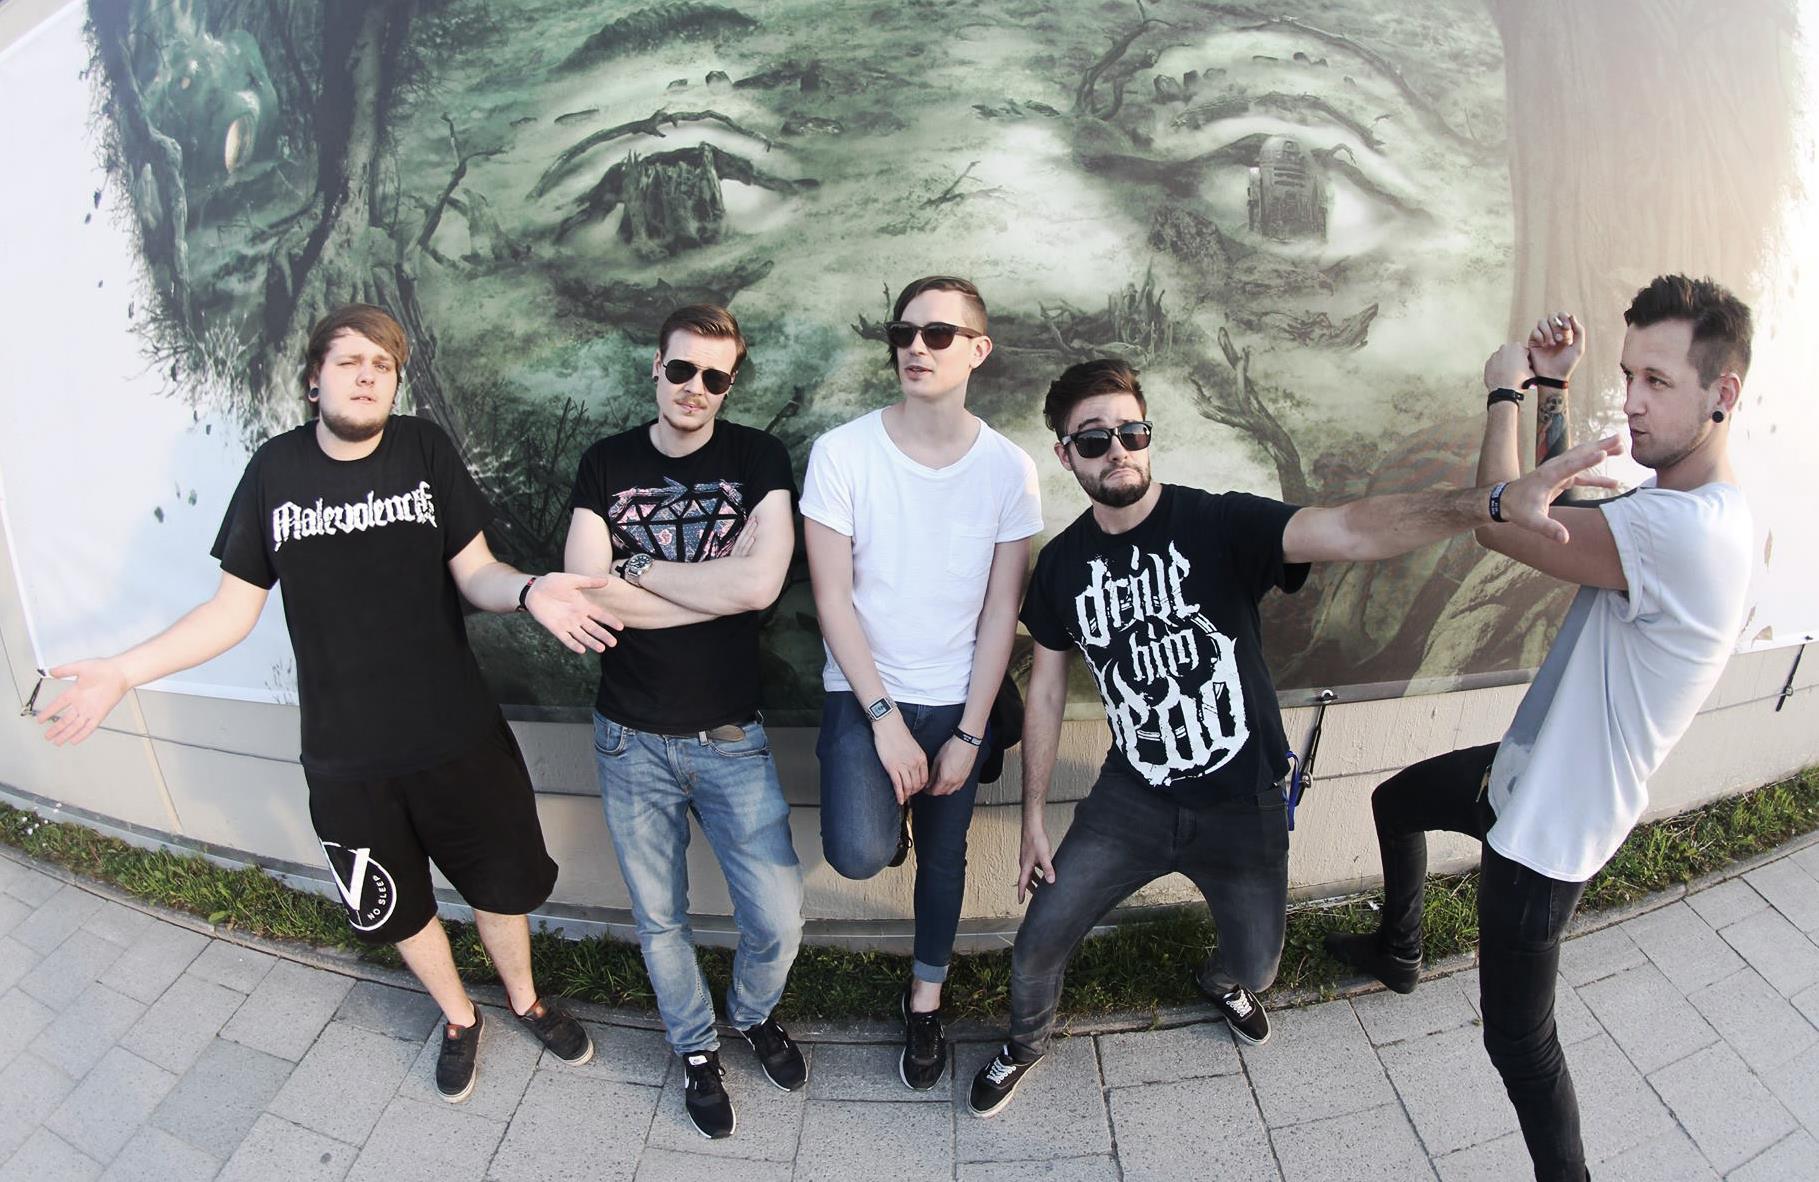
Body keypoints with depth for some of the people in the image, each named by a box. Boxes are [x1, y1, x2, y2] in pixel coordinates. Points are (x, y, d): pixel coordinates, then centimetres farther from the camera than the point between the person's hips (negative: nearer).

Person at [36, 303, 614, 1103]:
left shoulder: (424, 448, -7)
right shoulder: (275, 469, -4)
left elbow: (475, 573, -8)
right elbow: (234, 607, 1)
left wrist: (530, 590, -30)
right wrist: (124, 671, -9)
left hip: (458, 737, -1)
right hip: (345, 759, 1)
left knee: (502, 885, 14)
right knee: (397, 909, 19)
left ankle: (525, 1000, 45)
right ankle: (458, 1017, 48)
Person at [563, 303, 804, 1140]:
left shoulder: (757, 459, -4)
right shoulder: (607, 465, 1)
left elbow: (761, 581, -20)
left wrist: (639, 570, -12)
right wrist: (720, 590, -15)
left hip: (730, 739, -1)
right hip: (631, 740, 2)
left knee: (778, 920, 4)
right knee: (658, 919, 16)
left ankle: (753, 1012, 38)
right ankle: (695, 1047, 43)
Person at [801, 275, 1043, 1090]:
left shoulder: (1008, 468, -7)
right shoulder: (842, 453, -12)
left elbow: (1000, 612, -4)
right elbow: (832, 598, -12)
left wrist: (969, 733, -7)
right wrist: (885, 718, -15)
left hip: (956, 701, 2)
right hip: (863, 693, -1)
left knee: (943, 855, 14)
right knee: (860, 856, -20)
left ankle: (925, 1002, 40)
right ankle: (887, 812, 19)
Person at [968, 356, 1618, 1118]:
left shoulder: (1218, 524, -18)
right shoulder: (1062, 564, -5)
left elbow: (1349, 531, -33)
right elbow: (1046, 689, 2)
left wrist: (1493, 502, -50)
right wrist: (1033, 816, 3)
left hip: (1241, 804, -1)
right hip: (1132, 800, 2)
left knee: (1256, 963, 19)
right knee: (1038, 943, 2)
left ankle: (1222, 981, 59)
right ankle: (1025, 1044, 38)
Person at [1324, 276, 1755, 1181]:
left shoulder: (1695, 530, -32)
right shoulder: (1662, 492, -1)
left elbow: (1503, 523, -30)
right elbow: (1561, 506, 15)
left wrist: (1504, 394, -14)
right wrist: (1552, 391, 1)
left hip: (1546, 826, -10)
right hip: (1527, 768, 10)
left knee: (1518, 1037, 2)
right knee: (1395, 799, 33)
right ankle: (1396, 951, 56)